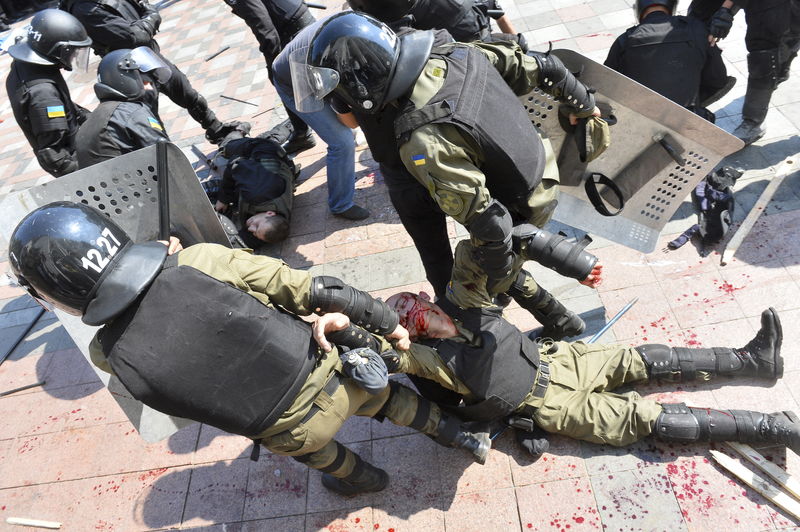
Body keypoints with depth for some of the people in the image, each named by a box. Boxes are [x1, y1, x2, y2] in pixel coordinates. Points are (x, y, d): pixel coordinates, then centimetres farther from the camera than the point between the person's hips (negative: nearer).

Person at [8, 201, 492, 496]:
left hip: (295, 429, 1)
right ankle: (465, 437, 52)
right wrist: (387, 322, -9)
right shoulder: (200, 260, -25)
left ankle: (362, 478, 64)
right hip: (331, 377, 0)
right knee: (384, 395, 32)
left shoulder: (111, 355, -20)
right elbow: (313, 291, -22)